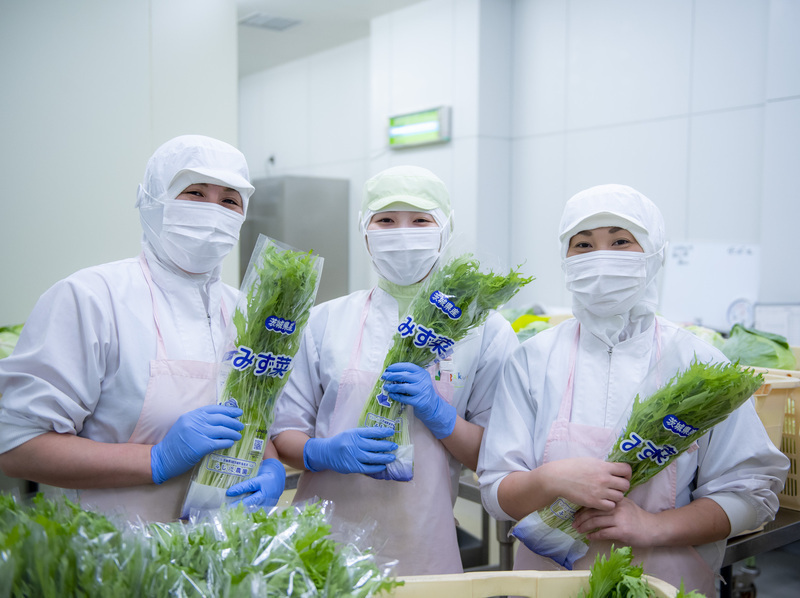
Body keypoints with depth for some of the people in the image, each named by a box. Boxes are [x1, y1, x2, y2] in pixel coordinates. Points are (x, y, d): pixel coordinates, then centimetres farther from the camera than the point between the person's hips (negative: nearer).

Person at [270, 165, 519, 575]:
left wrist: (438, 415, -17)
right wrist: (324, 452, -16)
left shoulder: (484, 330, -1)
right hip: (325, 535, 1)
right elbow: (284, 436, 4)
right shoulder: (325, 321, 1)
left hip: (422, 550, 0)